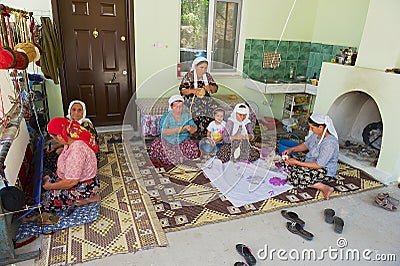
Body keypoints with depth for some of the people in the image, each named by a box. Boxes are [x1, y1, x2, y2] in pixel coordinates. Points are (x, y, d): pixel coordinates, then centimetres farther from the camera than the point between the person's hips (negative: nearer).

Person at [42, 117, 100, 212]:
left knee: (49, 202, -10)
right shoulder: (72, 141, -6)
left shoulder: (76, 151, -35)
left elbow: (71, 182, -30)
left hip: (85, 186, -10)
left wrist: (51, 186, -14)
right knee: (46, 179, 11)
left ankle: (86, 199, -2)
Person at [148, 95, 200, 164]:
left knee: (192, 148, -29)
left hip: (183, 141, 1)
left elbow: (194, 129, 5)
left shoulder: (186, 116, 5)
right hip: (168, 141, -1)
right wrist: (177, 130, -27)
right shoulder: (166, 117, -4)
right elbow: (163, 131, -17)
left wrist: (190, 128, -18)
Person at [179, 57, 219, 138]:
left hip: (206, 99, 4)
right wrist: (193, 91, -22)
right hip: (192, 99, -4)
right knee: (199, 112, -35)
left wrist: (210, 87, -10)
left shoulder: (207, 75, 12)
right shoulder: (189, 76, -1)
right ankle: (202, 135, -22)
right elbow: (182, 90, -5)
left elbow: (215, 89, 13)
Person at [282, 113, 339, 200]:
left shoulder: (330, 143, -30)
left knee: (293, 177, -22)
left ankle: (324, 187, -14)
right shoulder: (317, 134, -4)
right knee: (289, 165, 0)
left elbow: (319, 165, -26)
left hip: (325, 171, -9)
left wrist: (296, 162, -25)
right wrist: (291, 149, -2)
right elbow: (306, 145, 14)